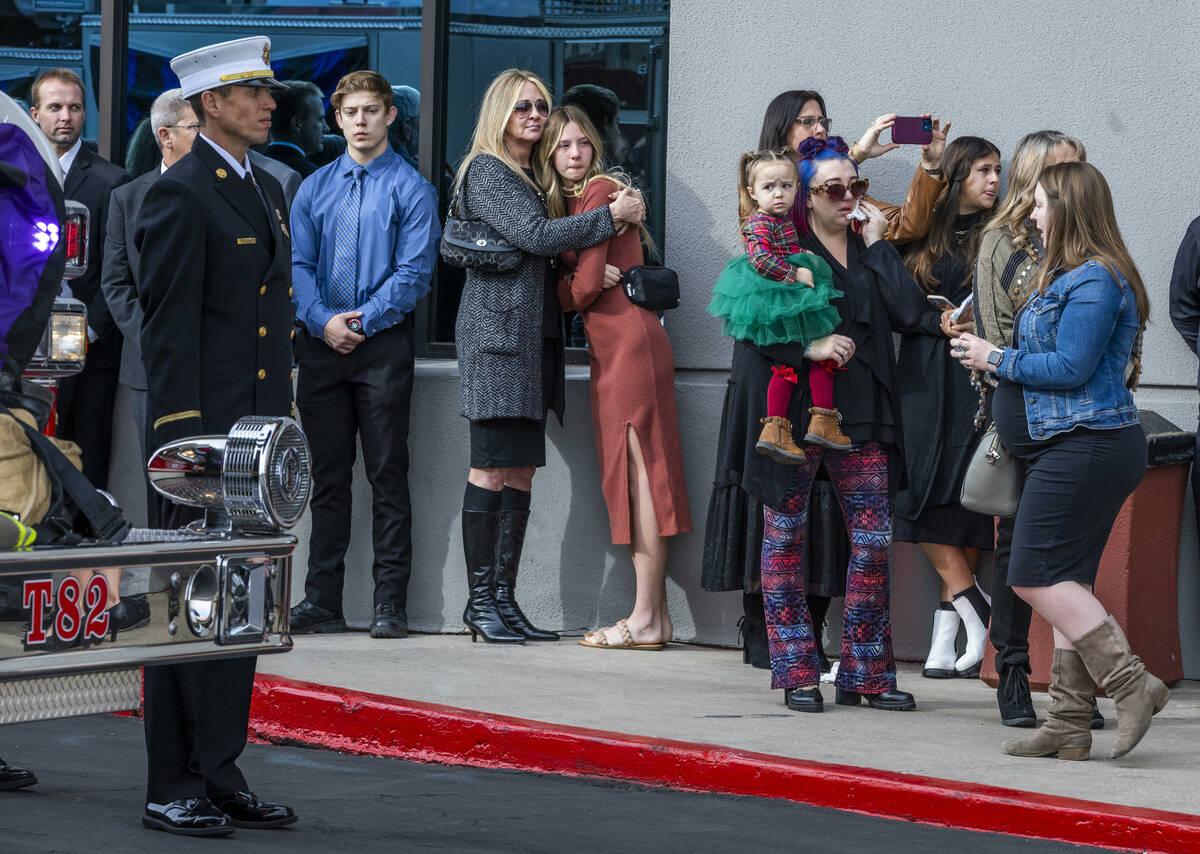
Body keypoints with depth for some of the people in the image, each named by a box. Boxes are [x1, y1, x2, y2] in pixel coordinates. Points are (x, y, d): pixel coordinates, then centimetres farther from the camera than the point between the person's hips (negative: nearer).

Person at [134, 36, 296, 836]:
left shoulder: (269, 191, 17)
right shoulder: (179, 195, -9)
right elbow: (168, 327, -14)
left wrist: (286, 421, 17)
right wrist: (184, 437, -18)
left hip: (261, 431, 8)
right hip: (204, 431, -8)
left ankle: (221, 776, 16)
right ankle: (173, 790, -1)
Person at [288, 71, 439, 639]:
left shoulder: (411, 190, 3)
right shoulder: (314, 189, 14)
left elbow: (414, 271, -5)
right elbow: (297, 265, 7)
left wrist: (364, 319, -14)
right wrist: (323, 320, -10)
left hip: (383, 344, -3)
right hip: (321, 344, 3)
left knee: (388, 475, -3)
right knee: (328, 476, 6)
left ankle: (390, 603, -1)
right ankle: (323, 601, 9)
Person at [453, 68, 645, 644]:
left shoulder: (533, 175, 22)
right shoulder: (486, 171, -4)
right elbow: (535, 235, -16)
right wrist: (612, 216, -10)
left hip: (536, 335, 8)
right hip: (497, 332, -8)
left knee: (521, 471, 4)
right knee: (492, 469, -9)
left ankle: (504, 598, 4)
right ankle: (480, 601, -7)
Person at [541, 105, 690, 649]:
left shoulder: (601, 190, -8)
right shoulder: (566, 200, 19)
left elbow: (586, 283, -12)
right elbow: (574, 277, 16)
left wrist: (552, 302, 6)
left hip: (629, 337, -9)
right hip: (608, 344, 9)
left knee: (638, 470, -10)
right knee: (626, 474, 6)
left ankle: (647, 619, -12)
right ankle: (653, 614, 6)